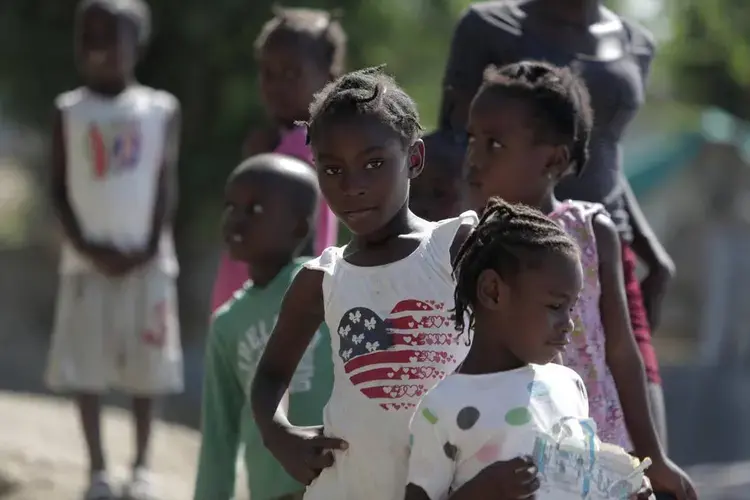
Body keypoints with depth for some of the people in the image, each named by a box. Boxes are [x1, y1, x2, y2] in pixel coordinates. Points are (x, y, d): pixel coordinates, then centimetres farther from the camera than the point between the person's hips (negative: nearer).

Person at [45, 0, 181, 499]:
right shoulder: (69, 111, 2)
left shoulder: (161, 109, 2)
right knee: (85, 364, -1)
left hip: (145, 259, 0)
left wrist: (149, 248, -9)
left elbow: (167, 187, 1)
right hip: (88, 259, 0)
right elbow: (60, 189, 2)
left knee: (146, 364, 2)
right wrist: (86, 247, -9)